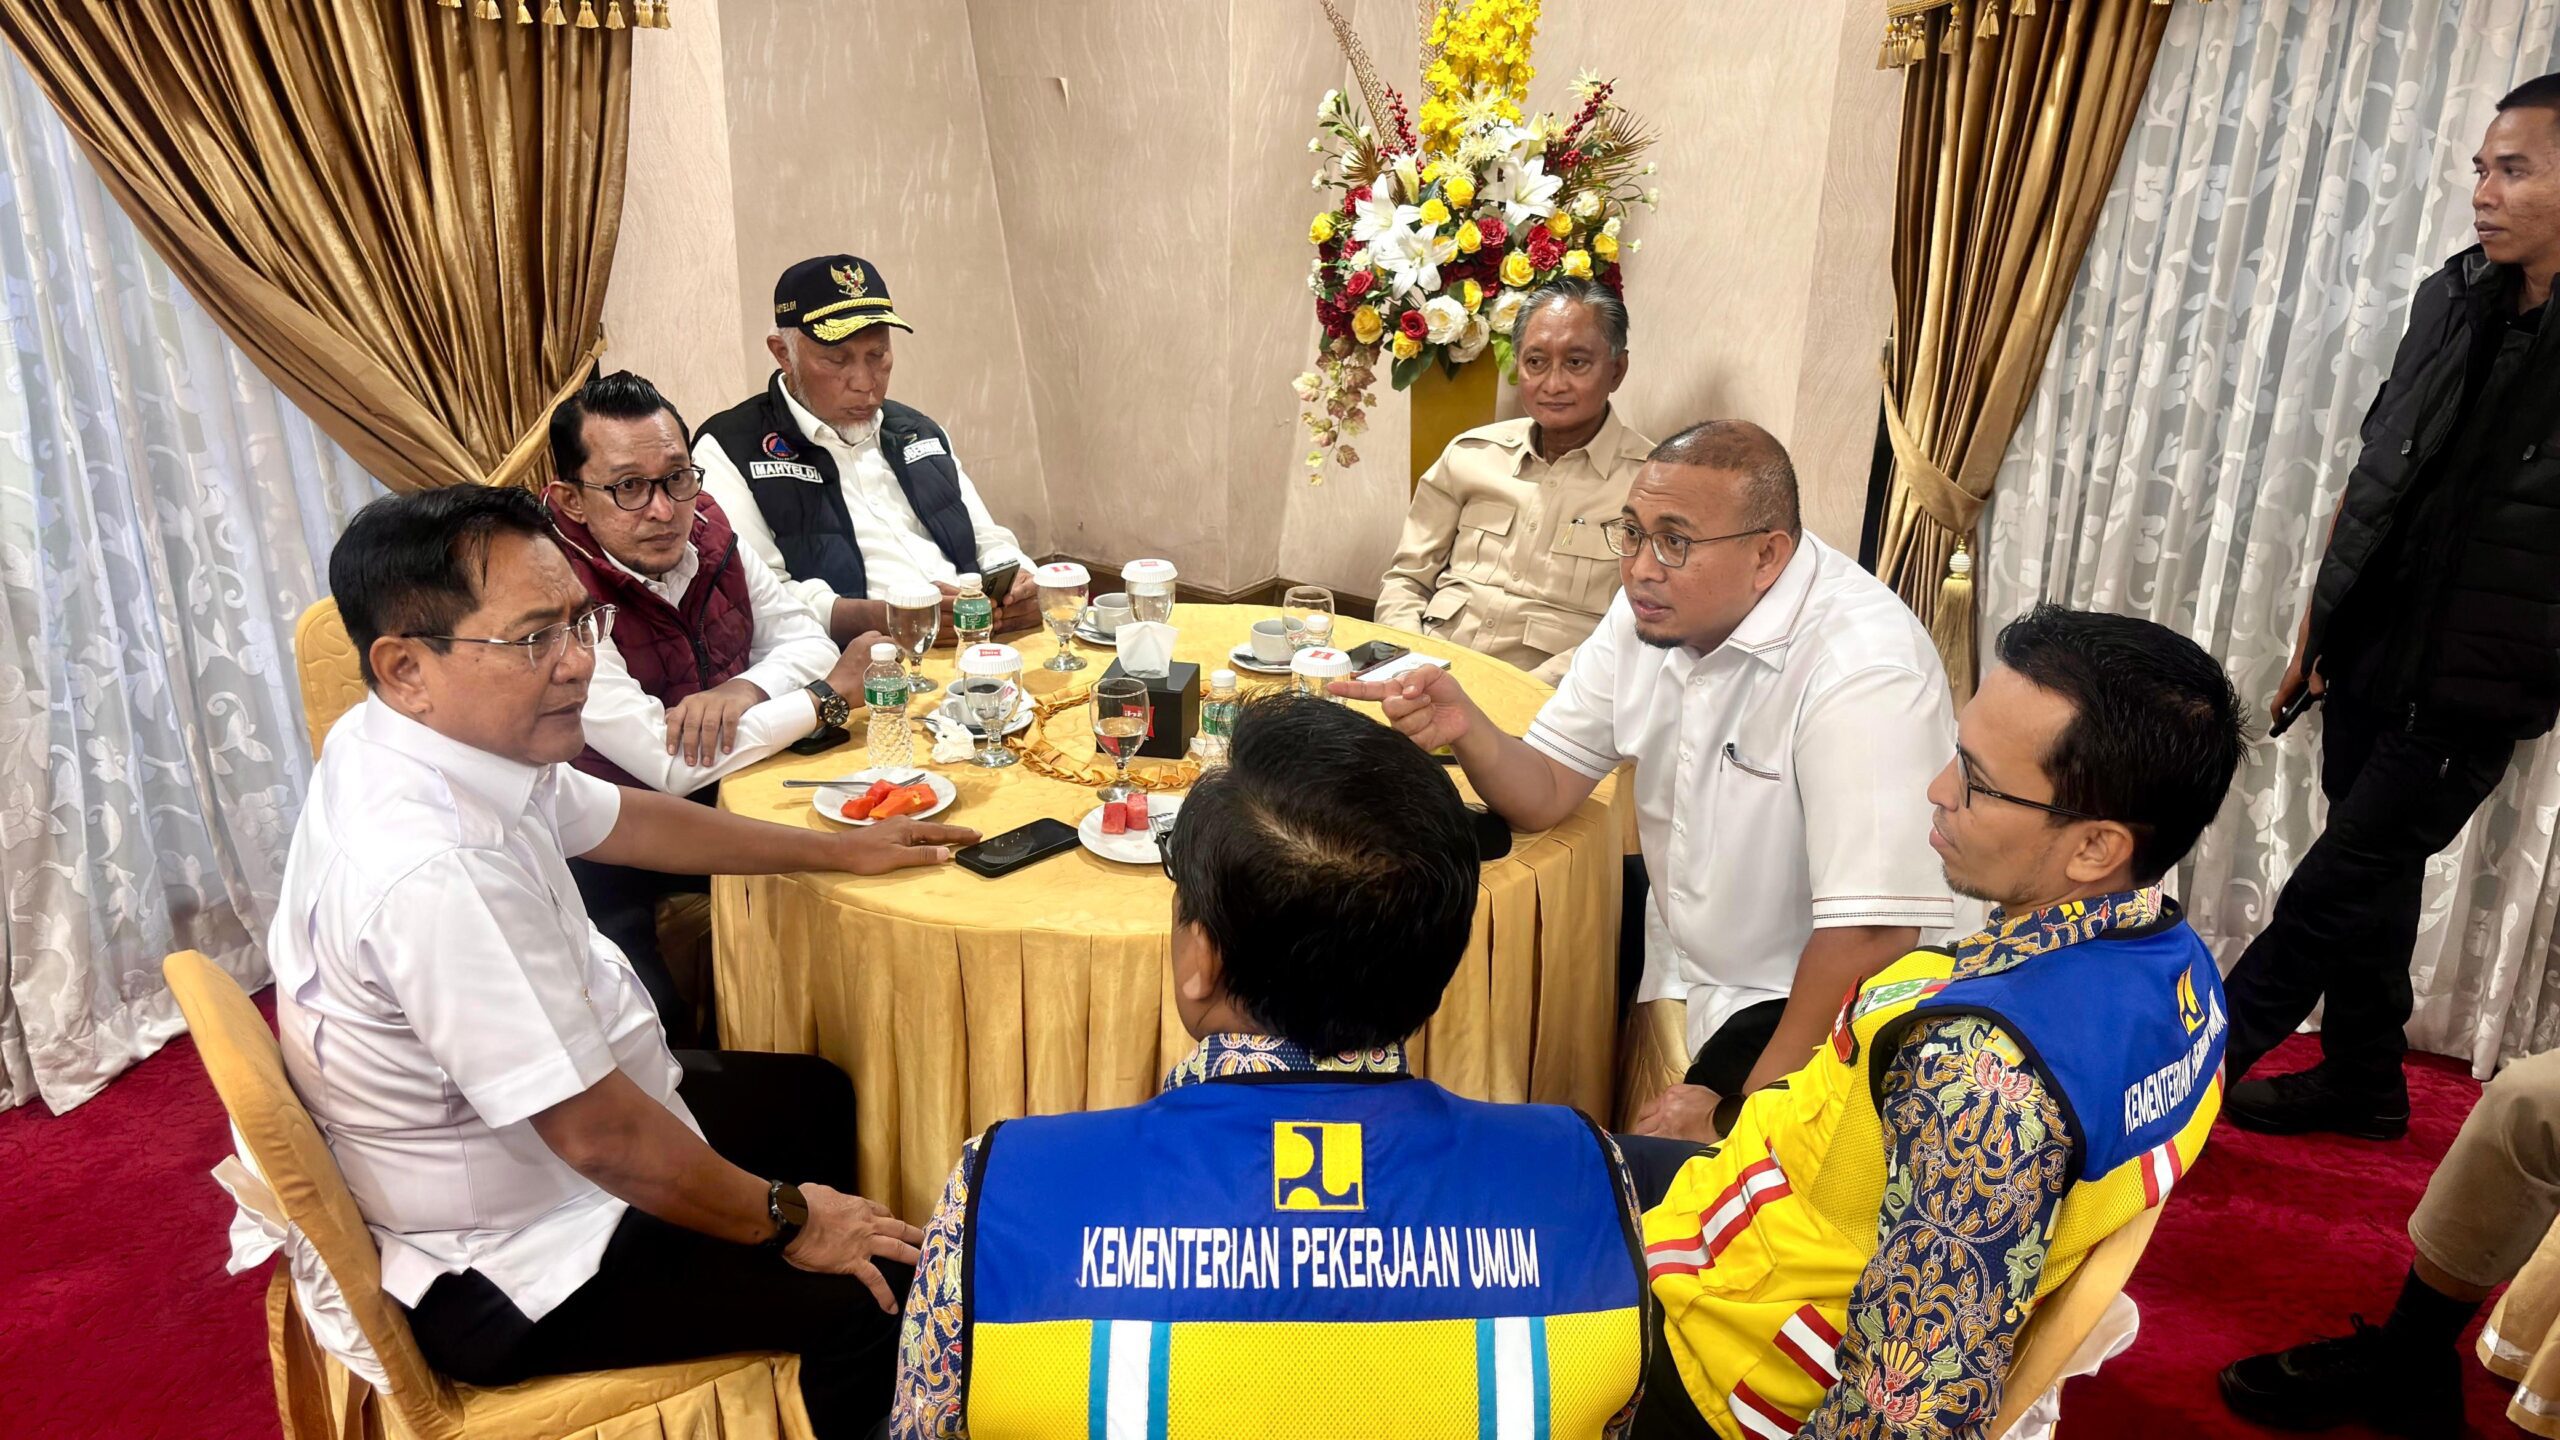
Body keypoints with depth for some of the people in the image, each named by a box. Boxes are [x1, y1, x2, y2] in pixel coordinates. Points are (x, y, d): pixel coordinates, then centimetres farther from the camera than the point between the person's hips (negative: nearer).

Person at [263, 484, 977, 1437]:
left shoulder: (451, 735, -7)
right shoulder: (434, 868, -36)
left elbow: (622, 820, 10)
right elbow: (598, 1135, -30)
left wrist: (841, 850, 16)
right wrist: (787, 1222, -14)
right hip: (508, 1273, -10)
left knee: (816, 1096, 23)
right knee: (881, 1295, -12)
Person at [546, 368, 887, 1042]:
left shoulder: (705, 533, -3)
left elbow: (806, 639, 5)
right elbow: (671, 765, -27)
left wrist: (744, 689, -18)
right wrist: (828, 696, -18)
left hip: (716, 809, 6)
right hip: (605, 856, -6)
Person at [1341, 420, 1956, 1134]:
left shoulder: (1865, 671, -29)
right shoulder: (1654, 608, -4)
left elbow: (1871, 937, -29)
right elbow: (1546, 792, -1)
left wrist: (1746, 1109, -23)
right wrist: (1465, 727, -23)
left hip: (1799, 999, -7)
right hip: (1675, 953, 7)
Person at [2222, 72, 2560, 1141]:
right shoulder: (2450, 301, 5)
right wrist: (2316, 627, 13)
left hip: (2466, 692, -6)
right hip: (2370, 658, 6)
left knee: (2336, 889, 1)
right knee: (2372, 881, 16)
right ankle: (2363, 1083, 32)